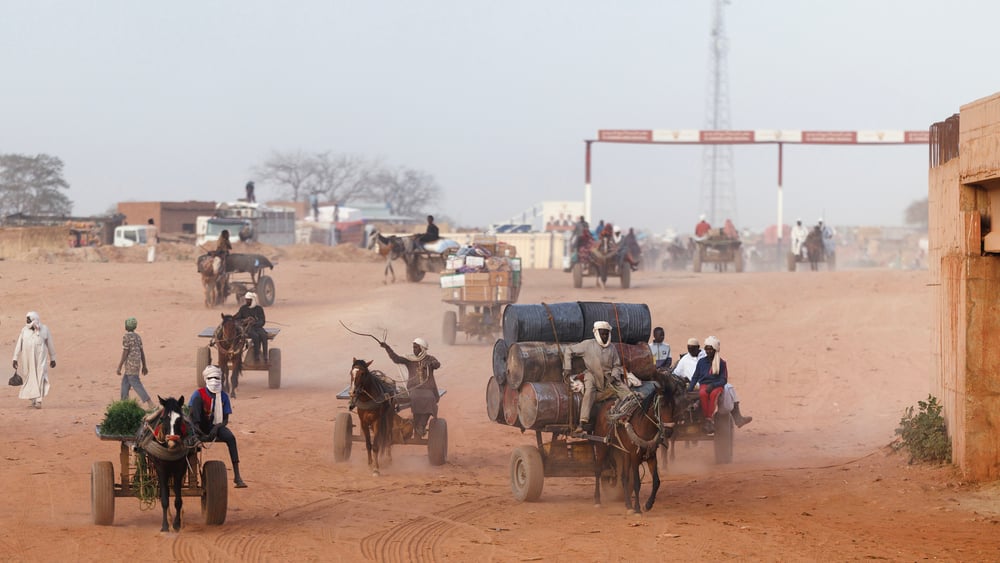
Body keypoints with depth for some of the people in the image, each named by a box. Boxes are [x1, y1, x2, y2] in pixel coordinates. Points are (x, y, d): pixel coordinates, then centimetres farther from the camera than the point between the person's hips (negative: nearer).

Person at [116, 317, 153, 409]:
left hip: (131, 366, -9)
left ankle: (149, 404, -13)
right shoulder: (137, 337, 10)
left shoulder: (126, 337, -15)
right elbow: (142, 352, 13)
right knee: (125, 383, 16)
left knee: (136, 385, -7)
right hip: (137, 365, 9)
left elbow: (125, 353, -18)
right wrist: (144, 366, 18)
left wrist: (119, 367, -13)